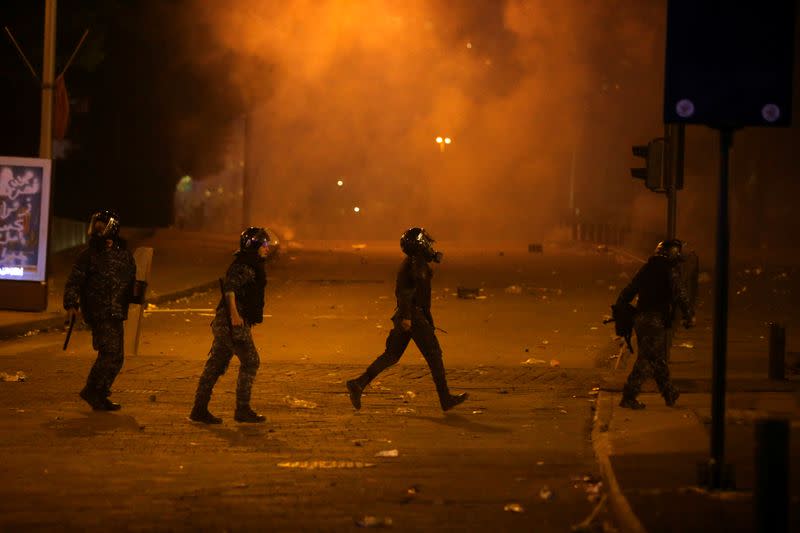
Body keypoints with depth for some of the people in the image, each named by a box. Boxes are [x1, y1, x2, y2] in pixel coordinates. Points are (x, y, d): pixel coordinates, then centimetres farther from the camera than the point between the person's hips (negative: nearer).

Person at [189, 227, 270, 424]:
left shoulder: (252, 266, 20)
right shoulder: (243, 266, -12)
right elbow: (230, 288, -25)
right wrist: (234, 314, -31)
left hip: (225, 323, 10)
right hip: (235, 322, -10)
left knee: (216, 364, 8)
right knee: (250, 361, -5)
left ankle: (199, 409, 9)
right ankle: (242, 410, -2)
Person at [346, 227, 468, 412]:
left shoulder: (408, 263, 17)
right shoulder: (418, 263, -14)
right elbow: (408, 290, -24)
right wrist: (407, 316, -27)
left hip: (404, 317, 9)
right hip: (415, 317, -9)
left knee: (391, 356, 8)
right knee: (434, 355, 1)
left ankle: (358, 384, -3)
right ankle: (446, 399, 7)